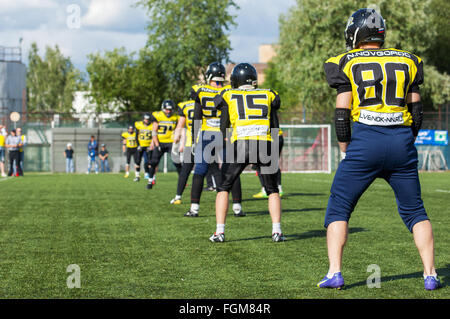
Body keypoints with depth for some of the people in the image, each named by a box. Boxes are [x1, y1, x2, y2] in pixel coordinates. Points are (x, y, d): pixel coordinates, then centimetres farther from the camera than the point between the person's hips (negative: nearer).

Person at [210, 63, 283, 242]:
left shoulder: (228, 96, 14)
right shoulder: (268, 95, 18)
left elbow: (224, 128, 14)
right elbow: (275, 127, 18)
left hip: (241, 145, -1)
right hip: (265, 145, 1)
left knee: (224, 188, 13)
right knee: (272, 190, 18)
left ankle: (220, 232, 5)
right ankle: (276, 231, 5)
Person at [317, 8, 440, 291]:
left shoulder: (348, 63, 3)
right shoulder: (407, 61, 13)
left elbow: (342, 114, -1)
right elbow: (416, 111, 12)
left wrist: (346, 151, 9)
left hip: (365, 141, -3)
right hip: (402, 141, 3)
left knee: (339, 208, 8)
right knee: (415, 211, 14)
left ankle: (335, 273, 0)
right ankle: (430, 275, 10)